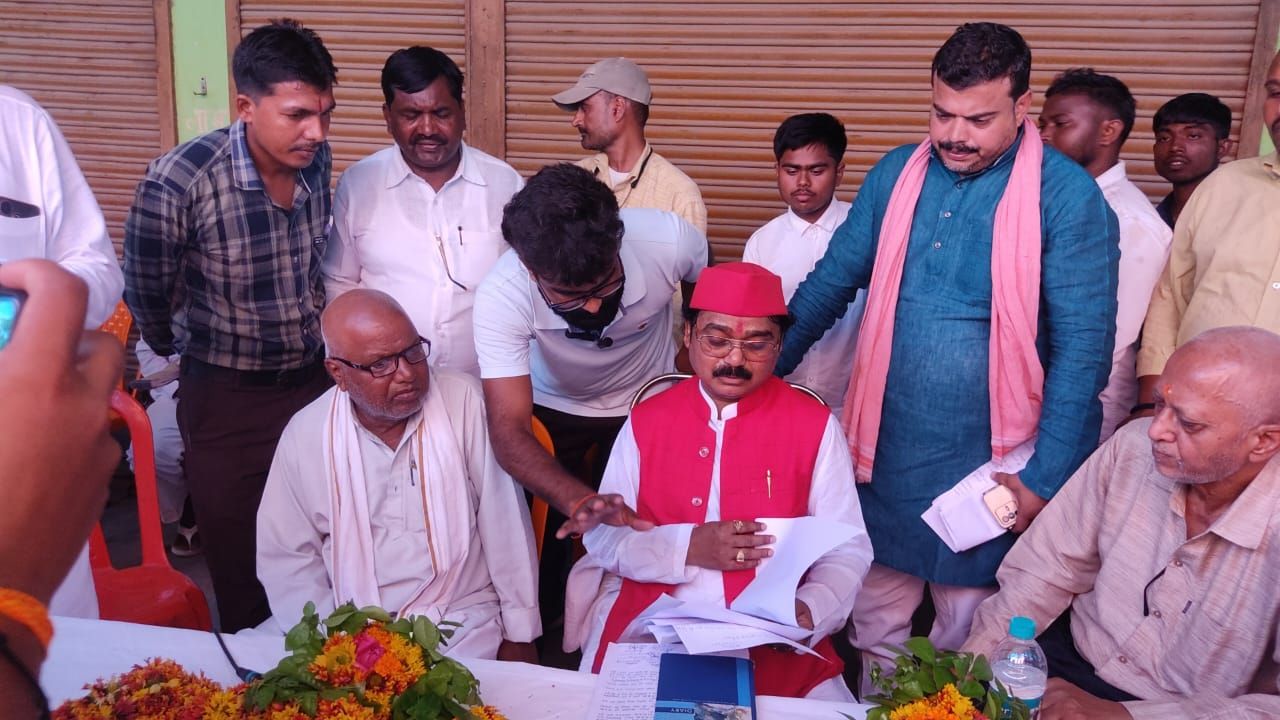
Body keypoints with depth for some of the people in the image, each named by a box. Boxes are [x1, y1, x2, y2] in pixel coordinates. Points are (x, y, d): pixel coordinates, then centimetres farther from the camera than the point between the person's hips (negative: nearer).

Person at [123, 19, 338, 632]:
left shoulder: (316, 160, -7)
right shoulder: (179, 181, -23)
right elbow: (146, 297, -6)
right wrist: (184, 351, 11)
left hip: (313, 380, 4)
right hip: (228, 398, -4)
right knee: (242, 576, 10)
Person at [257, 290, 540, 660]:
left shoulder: (464, 400, -8)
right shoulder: (304, 434, -2)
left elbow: (506, 526, -5)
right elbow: (286, 557, 5)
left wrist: (519, 636, -3)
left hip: (464, 624, -2)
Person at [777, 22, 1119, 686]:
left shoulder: (1065, 196, -11)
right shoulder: (896, 175, 2)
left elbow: (1083, 347, -11)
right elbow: (829, 284, 6)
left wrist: (1046, 477, -13)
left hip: (985, 460, -3)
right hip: (885, 449, 4)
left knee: (968, 636, 15)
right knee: (876, 622, 18)